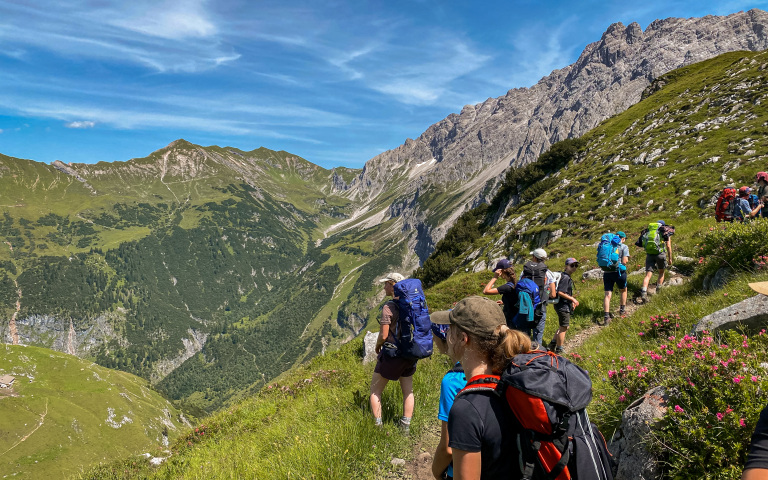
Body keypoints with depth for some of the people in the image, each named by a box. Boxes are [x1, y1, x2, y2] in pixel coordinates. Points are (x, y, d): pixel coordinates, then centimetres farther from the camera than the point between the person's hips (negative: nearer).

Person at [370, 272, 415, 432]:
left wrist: (377, 346, 1)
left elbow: (384, 335, -18)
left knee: (375, 391, 9)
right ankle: (405, 427, 23)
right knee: (408, 391, 16)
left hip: (392, 352, -6)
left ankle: (377, 426, 12)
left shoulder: (389, 307, -18)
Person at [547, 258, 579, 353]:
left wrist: (571, 301, 15)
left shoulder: (567, 277, 14)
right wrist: (573, 299, -17)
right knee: (563, 328, 0)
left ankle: (552, 346, 28)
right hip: (563, 307, -11)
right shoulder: (565, 277, -18)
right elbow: (560, 292, -25)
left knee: (562, 327, 21)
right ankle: (558, 350, 11)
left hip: (564, 306, 11)